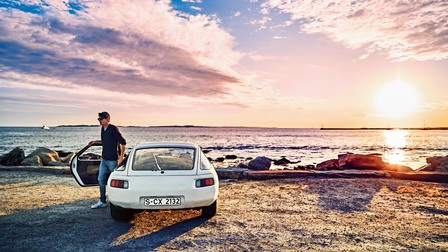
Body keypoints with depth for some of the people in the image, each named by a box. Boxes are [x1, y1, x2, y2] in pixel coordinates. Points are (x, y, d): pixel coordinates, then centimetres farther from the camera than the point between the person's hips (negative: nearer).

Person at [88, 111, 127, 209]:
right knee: (101, 180, 10)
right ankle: (102, 201, 21)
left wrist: (121, 157, -16)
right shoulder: (103, 129, 9)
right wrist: (95, 142, 15)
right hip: (104, 159, 8)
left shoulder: (113, 129, -16)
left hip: (113, 160, -8)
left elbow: (123, 142, -16)